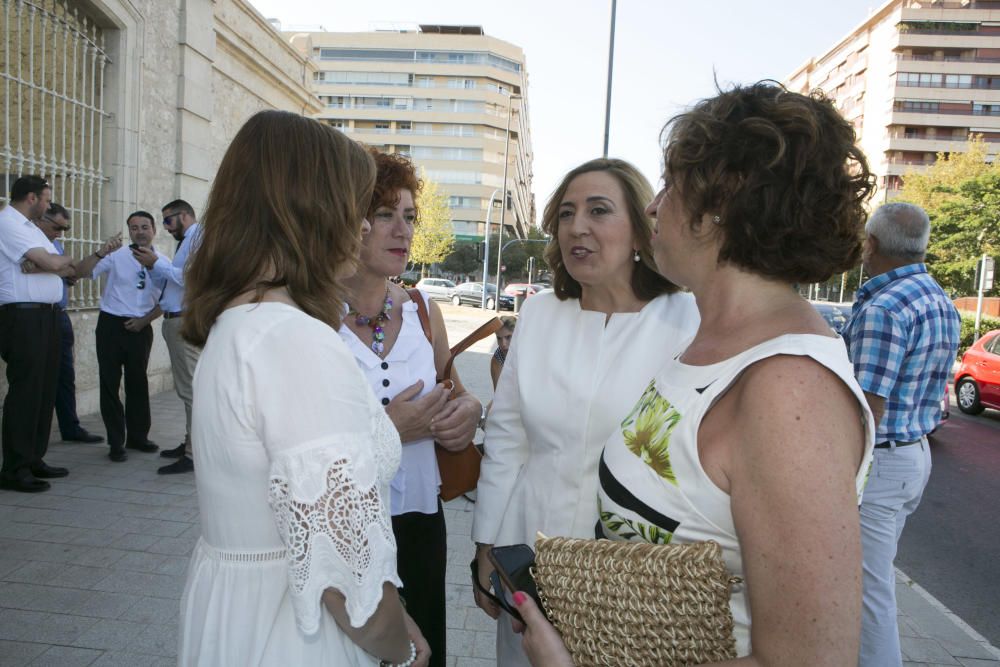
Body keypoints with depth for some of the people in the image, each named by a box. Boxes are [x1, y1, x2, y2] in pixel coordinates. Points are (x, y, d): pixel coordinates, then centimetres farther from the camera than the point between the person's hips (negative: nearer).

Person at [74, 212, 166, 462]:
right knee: (110, 383, 2)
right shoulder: (116, 255, -5)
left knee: (138, 383, 14)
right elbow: (81, 272, -13)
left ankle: (138, 436, 28)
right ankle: (116, 443, 13)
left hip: (140, 328, 2)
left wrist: (145, 320, -3)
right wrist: (102, 252, -26)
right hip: (111, 324, -2)